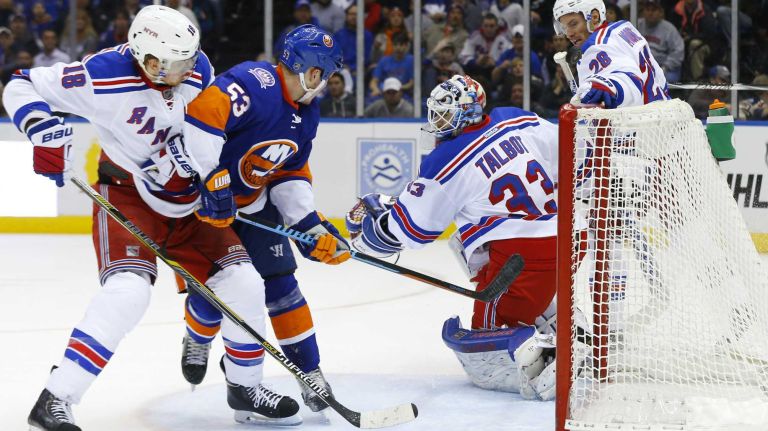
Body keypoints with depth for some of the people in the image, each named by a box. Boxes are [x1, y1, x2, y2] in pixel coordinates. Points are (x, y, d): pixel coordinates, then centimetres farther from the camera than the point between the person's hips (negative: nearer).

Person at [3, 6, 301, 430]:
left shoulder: (197, 69, -8)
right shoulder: (104, 75, -23)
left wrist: (213, 179, 2)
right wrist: (47, 134, -29)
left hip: (187, 199, 6)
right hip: (127, 196, -6)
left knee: (243, 283, -2)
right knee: (127, 290, -27)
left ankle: (245, 387, 21)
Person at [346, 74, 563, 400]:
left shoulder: (446, 162, -4)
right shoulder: (521, 122, 10)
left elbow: (405, 229, 3)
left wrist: (368, 219, 22)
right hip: (563, 242, 7)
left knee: (478, 353, -1)